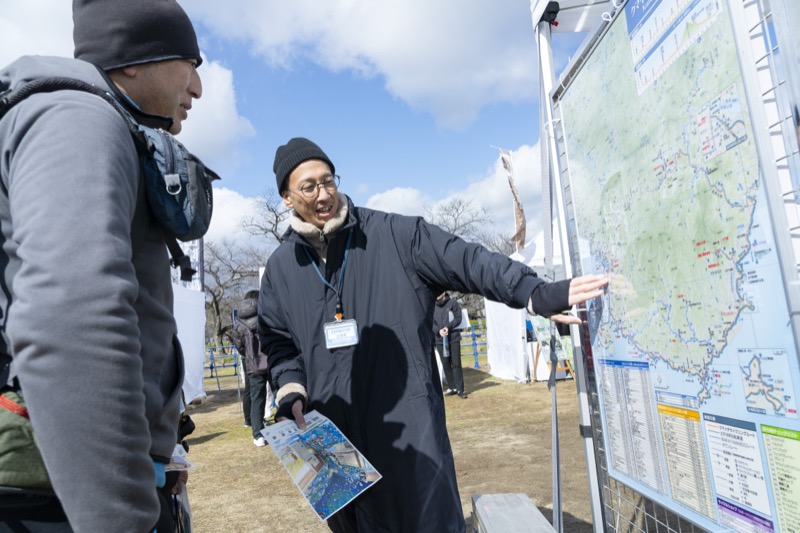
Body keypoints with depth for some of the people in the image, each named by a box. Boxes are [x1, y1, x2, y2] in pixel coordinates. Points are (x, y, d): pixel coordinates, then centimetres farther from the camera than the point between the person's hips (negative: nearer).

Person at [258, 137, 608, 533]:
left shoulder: (393, 235, -4)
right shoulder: (280, 269, 8)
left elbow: (464, 259, -10)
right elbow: (279, 342, 15)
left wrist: (535, 293, -21)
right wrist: (291, 393, -1)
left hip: (407, 422, -3)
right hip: (333, 431, 4)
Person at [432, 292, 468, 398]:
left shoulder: (452, 303, -1)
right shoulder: (432, 306, 6)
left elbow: (458, 318, -4)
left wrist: (448, 327, -18)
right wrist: (438, 330, -15)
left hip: (454, 338, -3)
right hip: (440, 340, 3)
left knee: (456, 364, -2)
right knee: (446, 364, 8)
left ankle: (460, 389, 3)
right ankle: (452, 387, 18)